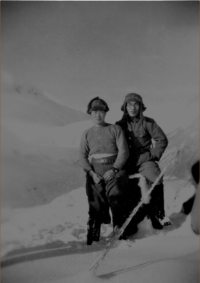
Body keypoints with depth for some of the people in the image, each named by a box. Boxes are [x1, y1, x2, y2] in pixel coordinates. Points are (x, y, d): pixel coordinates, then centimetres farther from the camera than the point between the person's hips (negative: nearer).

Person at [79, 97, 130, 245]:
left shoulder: (115, 129, 9)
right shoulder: (87, 134, 16)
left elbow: (124, 151, 2)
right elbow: (82, 157, 10)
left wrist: (114, 169, -11)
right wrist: (92, 173, -7)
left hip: (114, 169, -2)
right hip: (94, 172, 2)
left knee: (115, 195, -22)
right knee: (96, 202, -10)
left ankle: (119, 228, -6)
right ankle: (93, 232, 4)